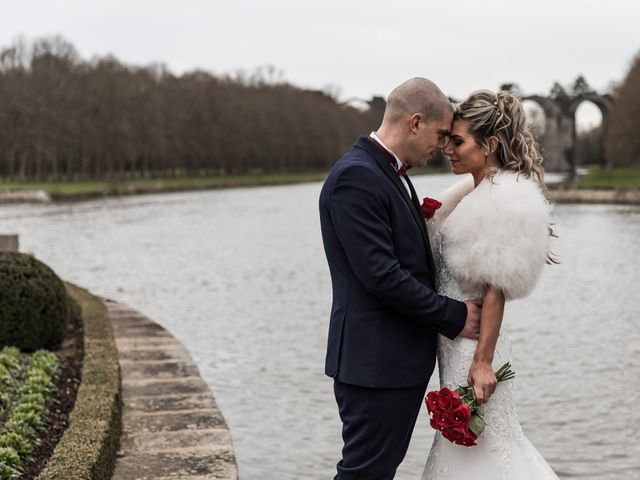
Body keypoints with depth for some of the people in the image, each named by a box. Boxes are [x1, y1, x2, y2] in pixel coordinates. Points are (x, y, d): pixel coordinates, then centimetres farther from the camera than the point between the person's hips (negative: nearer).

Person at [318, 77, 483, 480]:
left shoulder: (392, 174, 14)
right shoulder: (355, 177, -18)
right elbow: (380, 275, -23)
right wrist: (454, 317, -14)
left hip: (402, 358, 10)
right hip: (374, 361, -10)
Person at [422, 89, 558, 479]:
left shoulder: (502, 199, -17)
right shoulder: (474, 192, 10)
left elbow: (496, 290, -20)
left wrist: (483, 363, -20)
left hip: (472, 343, -9)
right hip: (453, 339, 9)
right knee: (464, 443, 18)